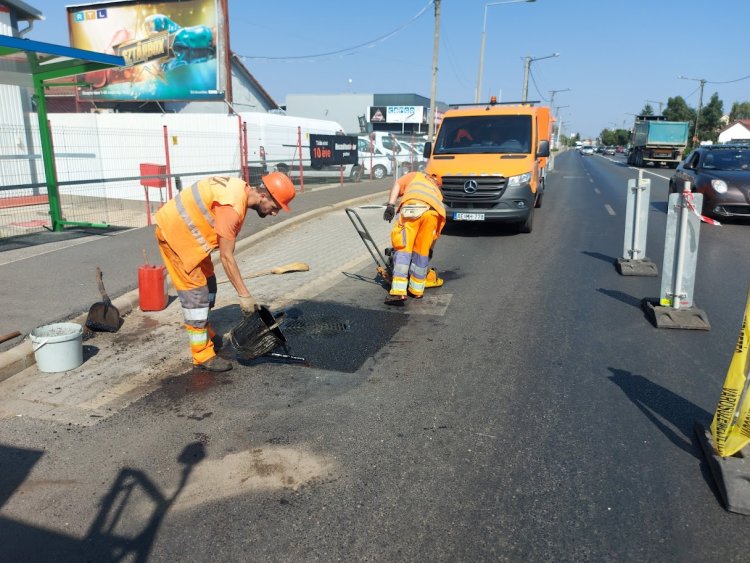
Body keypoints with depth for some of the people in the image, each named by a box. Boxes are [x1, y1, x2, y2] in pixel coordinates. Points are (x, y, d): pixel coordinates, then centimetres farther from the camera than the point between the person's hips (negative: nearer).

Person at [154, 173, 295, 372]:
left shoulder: (241, 190, -1)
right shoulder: (233, 207, -30)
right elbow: (226, 257, -26)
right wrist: (244, 295, -22)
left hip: (187, 231, 10)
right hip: (174, 232, -10)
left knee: (207, 282, 17)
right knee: (195, 291, -6)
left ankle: (205, 333, 35)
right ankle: (202, 355, 2)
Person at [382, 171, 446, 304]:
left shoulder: (415, 176, 39)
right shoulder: (437, 192, 43)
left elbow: (397, 184, 16)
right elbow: (436, 230, 41)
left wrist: (390, 205, 5)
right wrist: (430, 248, 48)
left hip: (412, 208, -3)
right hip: (434, 212, 3)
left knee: (403, 249, 0)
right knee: (422, 251, 15)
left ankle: (398, 291, -8)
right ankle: (416, 290, 22)